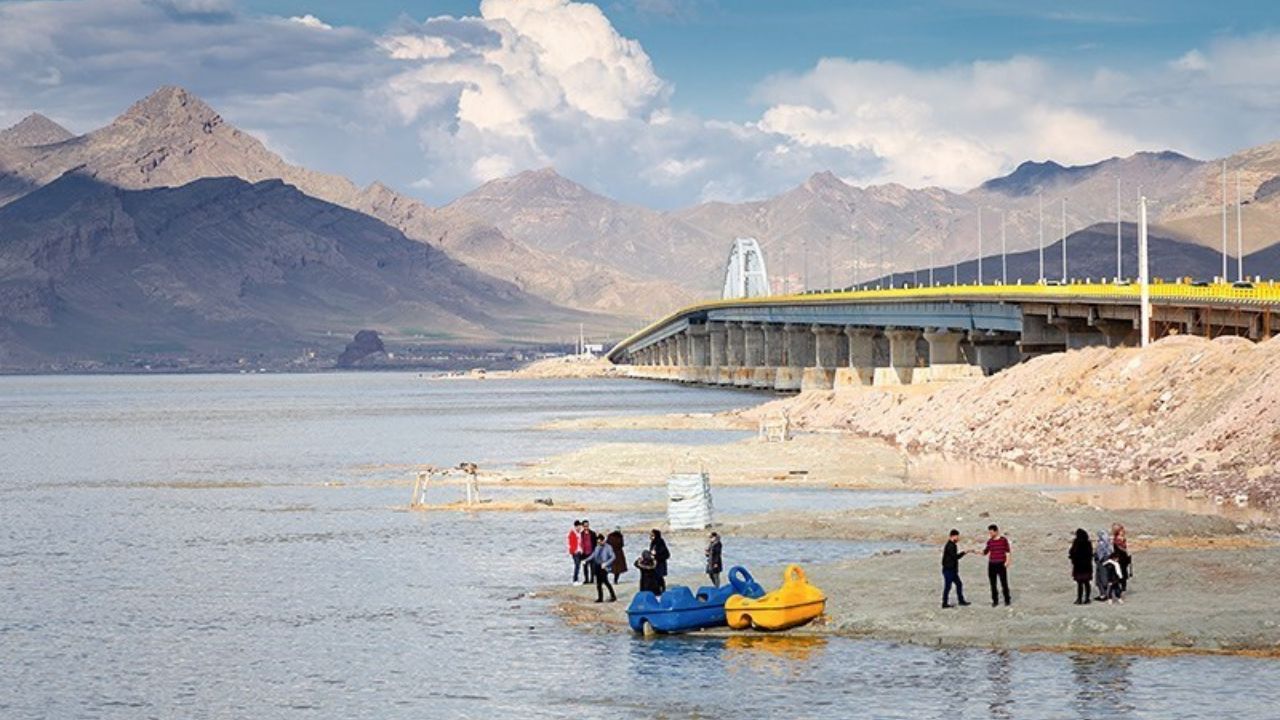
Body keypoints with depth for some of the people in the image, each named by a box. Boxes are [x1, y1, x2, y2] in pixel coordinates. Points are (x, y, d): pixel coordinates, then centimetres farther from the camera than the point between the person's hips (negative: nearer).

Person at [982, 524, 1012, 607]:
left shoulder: (1003, 540, -5)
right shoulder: (989, 541, 7)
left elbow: (1008, 551, -2)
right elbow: (985, 552, 11)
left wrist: (1008, 561, -10)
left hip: (1001, 564, -4)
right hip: (992, 564, 4)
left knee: (1004, 583, -2)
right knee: (993, 584, 5)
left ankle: (1007, 600, 9)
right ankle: (995, 600, 13)